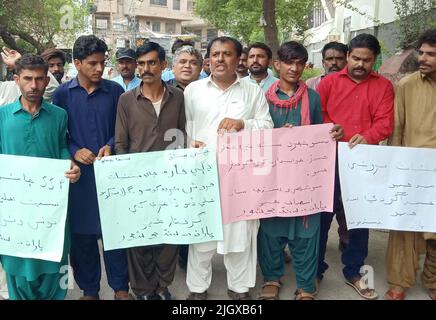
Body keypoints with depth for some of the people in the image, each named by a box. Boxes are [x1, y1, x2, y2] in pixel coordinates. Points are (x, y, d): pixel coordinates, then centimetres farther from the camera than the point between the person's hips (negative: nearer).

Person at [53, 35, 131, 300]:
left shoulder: (115, 91, 2)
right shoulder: (62, 94, 2)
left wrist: (111, 146, -10)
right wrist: (74, 151, -12)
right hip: (78, 173, 0)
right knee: (82, 233, 9)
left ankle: (120, 287, 24)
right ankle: (89, 289, 27)